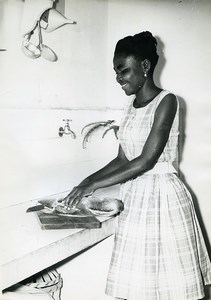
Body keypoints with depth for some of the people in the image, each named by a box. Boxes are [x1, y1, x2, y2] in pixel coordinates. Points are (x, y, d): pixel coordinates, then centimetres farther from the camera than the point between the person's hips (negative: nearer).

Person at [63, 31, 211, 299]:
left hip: (162, 198, -6)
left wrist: (94, 184, -18)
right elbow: (123, 159, 12)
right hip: (134, 198, 7)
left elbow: (147, 160, -19)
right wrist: (88, 180, -1)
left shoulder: (166, 101, -12)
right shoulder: (130, 105, 10)